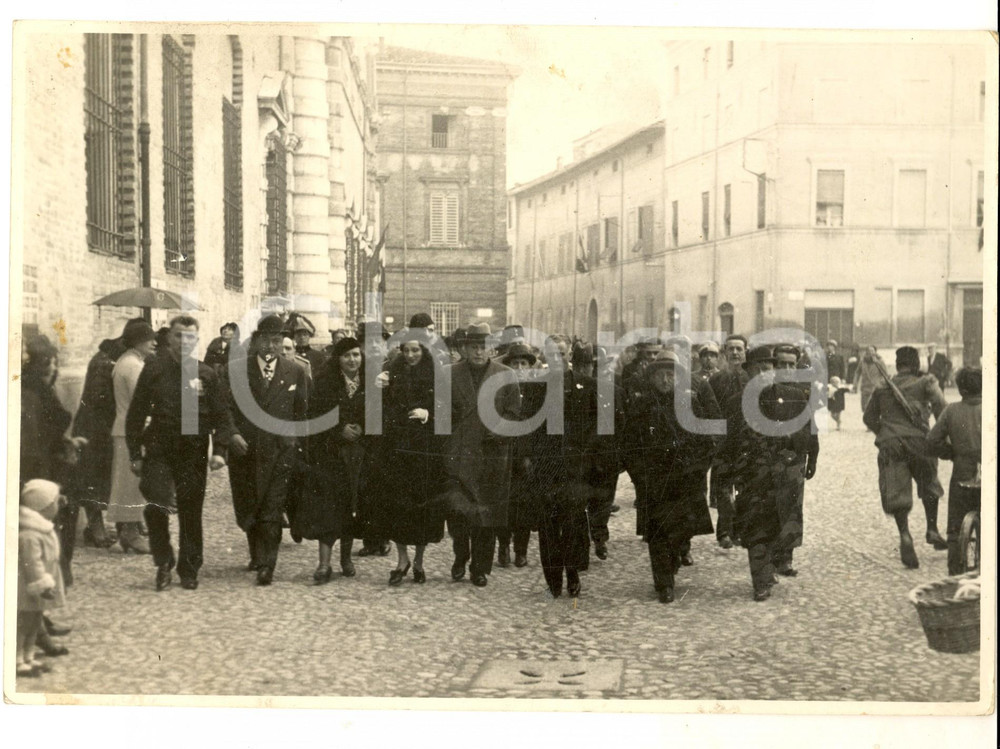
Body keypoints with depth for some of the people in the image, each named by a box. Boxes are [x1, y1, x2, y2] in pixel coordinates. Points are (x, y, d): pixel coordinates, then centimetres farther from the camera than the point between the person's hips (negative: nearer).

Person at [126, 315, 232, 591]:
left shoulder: (207, 374, 4)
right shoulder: (154, 370, 2)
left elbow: (222, 417, 8)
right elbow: (136, 414, 6)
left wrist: (219, 450, -5)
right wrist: (135, 454, 1)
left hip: (193, 454, 1)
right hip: (159, 450, -1)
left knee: (191, 513, 7)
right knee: (156, 506, -18)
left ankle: (189, 571, 22)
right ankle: (163, 562, 5)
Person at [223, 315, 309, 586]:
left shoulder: (296, 372, 5)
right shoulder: (235, 369, 3)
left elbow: (301, 412, 9)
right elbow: (225, 408, 2)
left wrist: (295, 439, 1)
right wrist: (233, 434, -11)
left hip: (280, 450, -1)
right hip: (244, 449, 1)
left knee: (272, 510, -7)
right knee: (246, 510, 10)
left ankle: (266, 566, -2)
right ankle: (258, 555, 33)